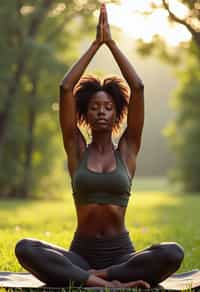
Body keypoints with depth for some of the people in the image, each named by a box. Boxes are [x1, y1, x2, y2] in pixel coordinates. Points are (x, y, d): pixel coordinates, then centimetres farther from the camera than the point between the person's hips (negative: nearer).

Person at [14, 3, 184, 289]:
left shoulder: (127, 150, 7)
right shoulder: (77, 149, 7)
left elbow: (137, 87, -1)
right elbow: (65, 89, -1)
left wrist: (111, 42, 3)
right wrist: (95, 44, 2)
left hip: (121, 254, 0)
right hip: (80, 253, 0)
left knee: (173, 253, -31)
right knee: (25, 248, -30)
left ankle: (92, 277, -23)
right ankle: (111, 283, -36)